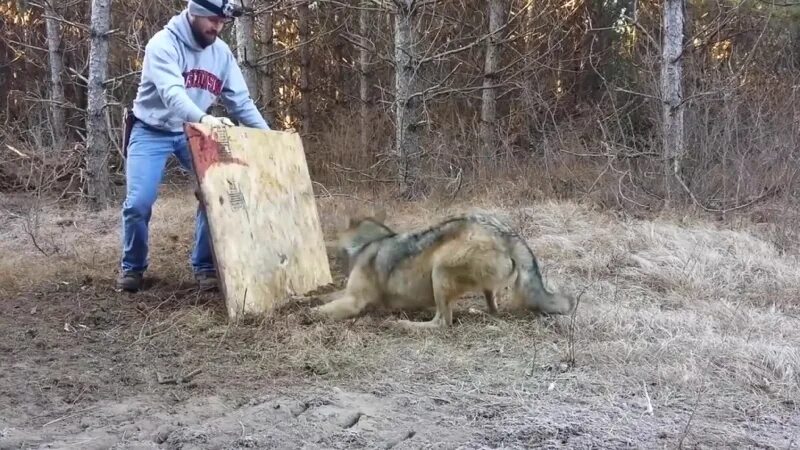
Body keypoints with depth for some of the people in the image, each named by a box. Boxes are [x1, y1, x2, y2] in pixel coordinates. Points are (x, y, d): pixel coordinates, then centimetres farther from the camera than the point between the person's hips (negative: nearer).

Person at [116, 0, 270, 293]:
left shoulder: (221, 52, -5)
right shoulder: (163, 44, -23)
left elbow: (241, 101, -1)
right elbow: (172, 92, -39)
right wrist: (203, 118, -58)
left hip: (192, 133, 4)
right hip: (152, 132, -4)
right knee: (139, 202, -15)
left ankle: (205, 266, 2)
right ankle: (132, 267, 11)